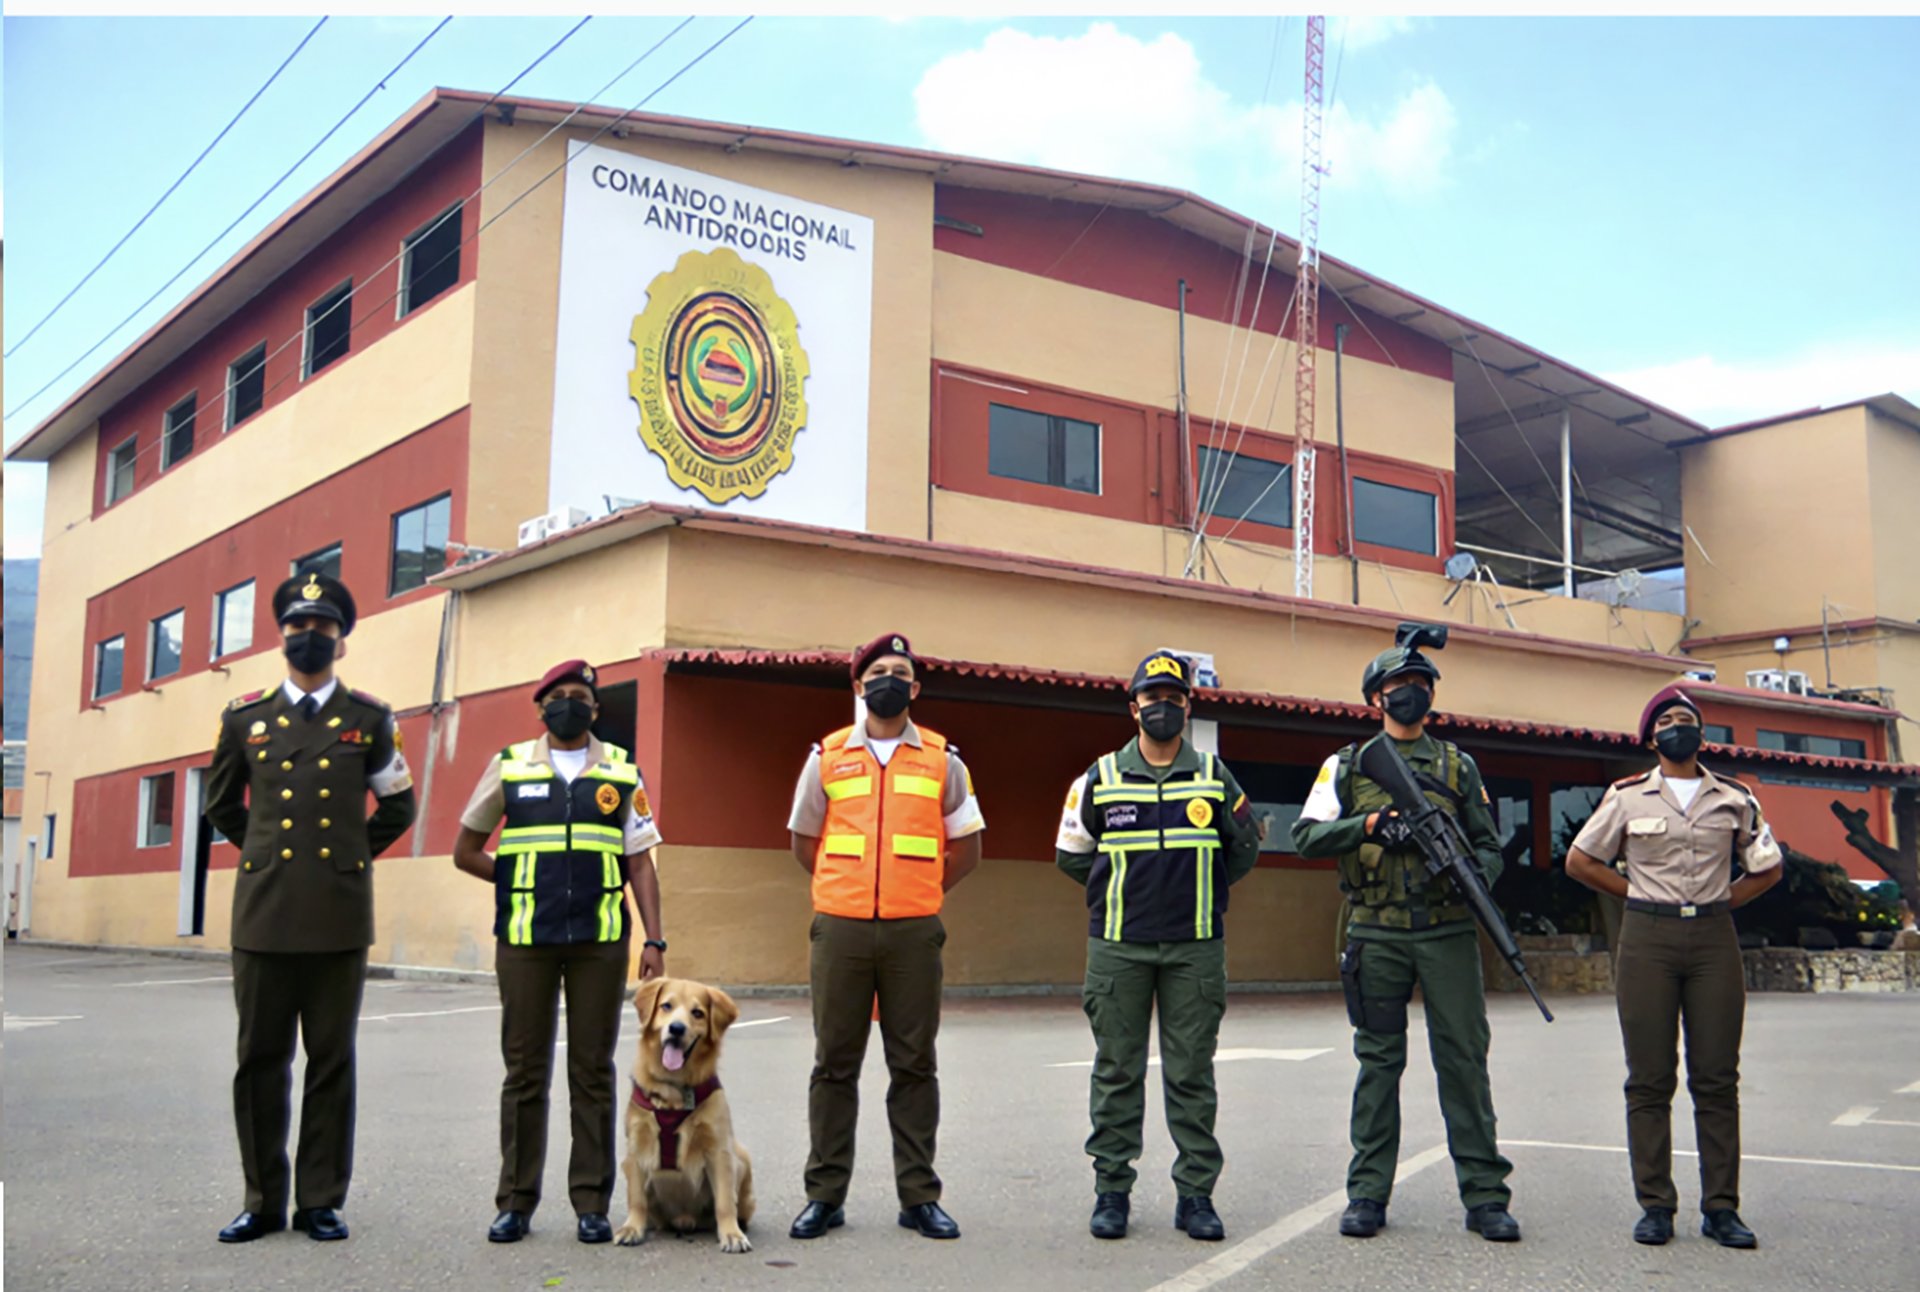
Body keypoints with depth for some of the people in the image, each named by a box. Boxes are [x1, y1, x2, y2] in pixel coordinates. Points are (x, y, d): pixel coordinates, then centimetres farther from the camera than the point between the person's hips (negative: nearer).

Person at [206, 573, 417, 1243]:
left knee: (332, 1062, 3)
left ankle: (321, 1201, 12)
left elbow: (398, 807, 15)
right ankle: (263, 1201, 16)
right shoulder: (245, 717, 9)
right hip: (264, 911, 1)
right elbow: (222, 804, 21)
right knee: (260, 1059, 6)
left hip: (339, 915, -1)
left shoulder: (370, 719, 6)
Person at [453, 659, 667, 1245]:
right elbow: (466, 851, 15)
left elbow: (640, 863, 5)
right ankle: (515, 1202, 14)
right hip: (524, 940, 0)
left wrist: (654, 940, -2)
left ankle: (591, 1203, 11)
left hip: (601, 940, 0)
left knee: (593, 1071, 4)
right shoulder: (509, 765, 8)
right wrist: (520, 883, 6)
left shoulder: (622, 772, 8)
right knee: (524, 1071, 5)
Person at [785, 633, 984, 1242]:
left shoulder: (943, 759, 7)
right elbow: (804, 842, 16)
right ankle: (825, 1194, 13)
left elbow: (966, 847, 13)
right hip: (840, 928, 0)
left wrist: (920, 890, 9)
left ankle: (919, 1196, 13)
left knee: (914, 1065, 4)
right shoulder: (827, 756, 7)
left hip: (914, 932, 0)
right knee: (834, 1064, 5)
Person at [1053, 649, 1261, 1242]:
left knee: (1192, 1073, 4)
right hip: (1118, 948, 0)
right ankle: (1111, 1189, 13)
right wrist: (1118, 895, 10)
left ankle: (1196, 1193, 11)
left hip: (1195, 948, 1)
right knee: (1117, 1071, 4)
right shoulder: (1100, 778, 4)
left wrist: (1204, 894, 11)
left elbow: (1245, 847, 15)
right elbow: (1072, 854, 12)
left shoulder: (1215, 777, 6)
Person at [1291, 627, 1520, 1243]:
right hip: (1377, 935, 0)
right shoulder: (1348, 765, 8)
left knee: (1464, 1058, 0)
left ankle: (1484, 1195, 6)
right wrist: (1371, 824, -11)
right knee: (1378, 1061, 6)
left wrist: (1479, 873, -10)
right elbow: (1306, 835, 2)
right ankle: (1368, 1193, 13)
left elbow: (1488, 841, 12)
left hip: (1448, 932, 1)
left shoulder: (1458, 765, 11)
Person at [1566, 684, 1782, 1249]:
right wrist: (1640, 895, 5)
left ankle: (1721, 1208, 8)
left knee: (1718, 1080, 2)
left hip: (1715, 941, 2)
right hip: (1647, 941, -1)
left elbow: (1767, 868, 20)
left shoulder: (1734, 799, 10)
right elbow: (1580, 861, 11)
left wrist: (1719, 902, 8)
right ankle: (1656, 1207, 5)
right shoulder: (1628, 797, 5)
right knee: (1649, 1080, 0)